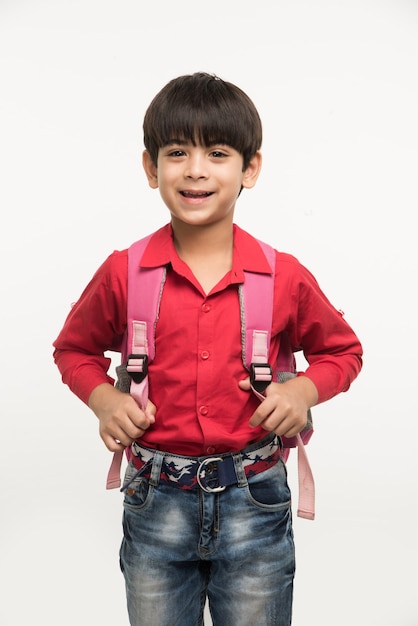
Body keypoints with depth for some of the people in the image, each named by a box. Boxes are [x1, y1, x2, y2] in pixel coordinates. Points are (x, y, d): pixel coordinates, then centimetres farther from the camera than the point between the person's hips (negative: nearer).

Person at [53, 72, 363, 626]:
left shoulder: (285, 277, -7)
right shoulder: (123, 273, -7)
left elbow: (342, 350, 9)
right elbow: (75, 349, 10)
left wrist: (303, 390, -10)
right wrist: (105, 400, -8)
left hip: (255, 503, 0)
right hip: (156, 504, 1)